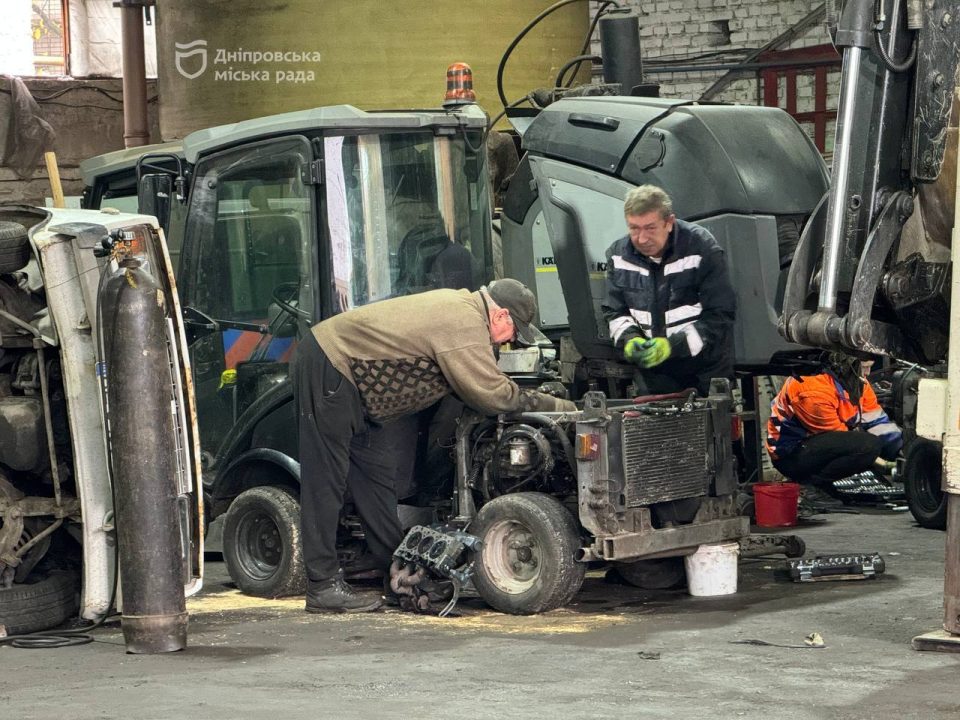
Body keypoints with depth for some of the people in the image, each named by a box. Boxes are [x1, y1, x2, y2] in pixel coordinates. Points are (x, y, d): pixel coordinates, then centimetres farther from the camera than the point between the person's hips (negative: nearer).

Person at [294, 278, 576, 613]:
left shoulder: (459, 304, 8)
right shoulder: (464, 325, -24)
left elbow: (482, 381, 16)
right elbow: (494, 396, -22)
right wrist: (555, 406, -11)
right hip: (328, 368, -11)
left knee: (376, 470, 13)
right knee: (326, 481, -8)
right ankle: (323, 586, -7)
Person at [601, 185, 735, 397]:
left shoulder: (702, 249, -16)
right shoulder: (619, 254, -1)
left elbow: (720, 315, -17)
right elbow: (613, 311, 8)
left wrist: (672, 346, -25)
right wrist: (629, 338, -15)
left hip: (705, 366, -3)